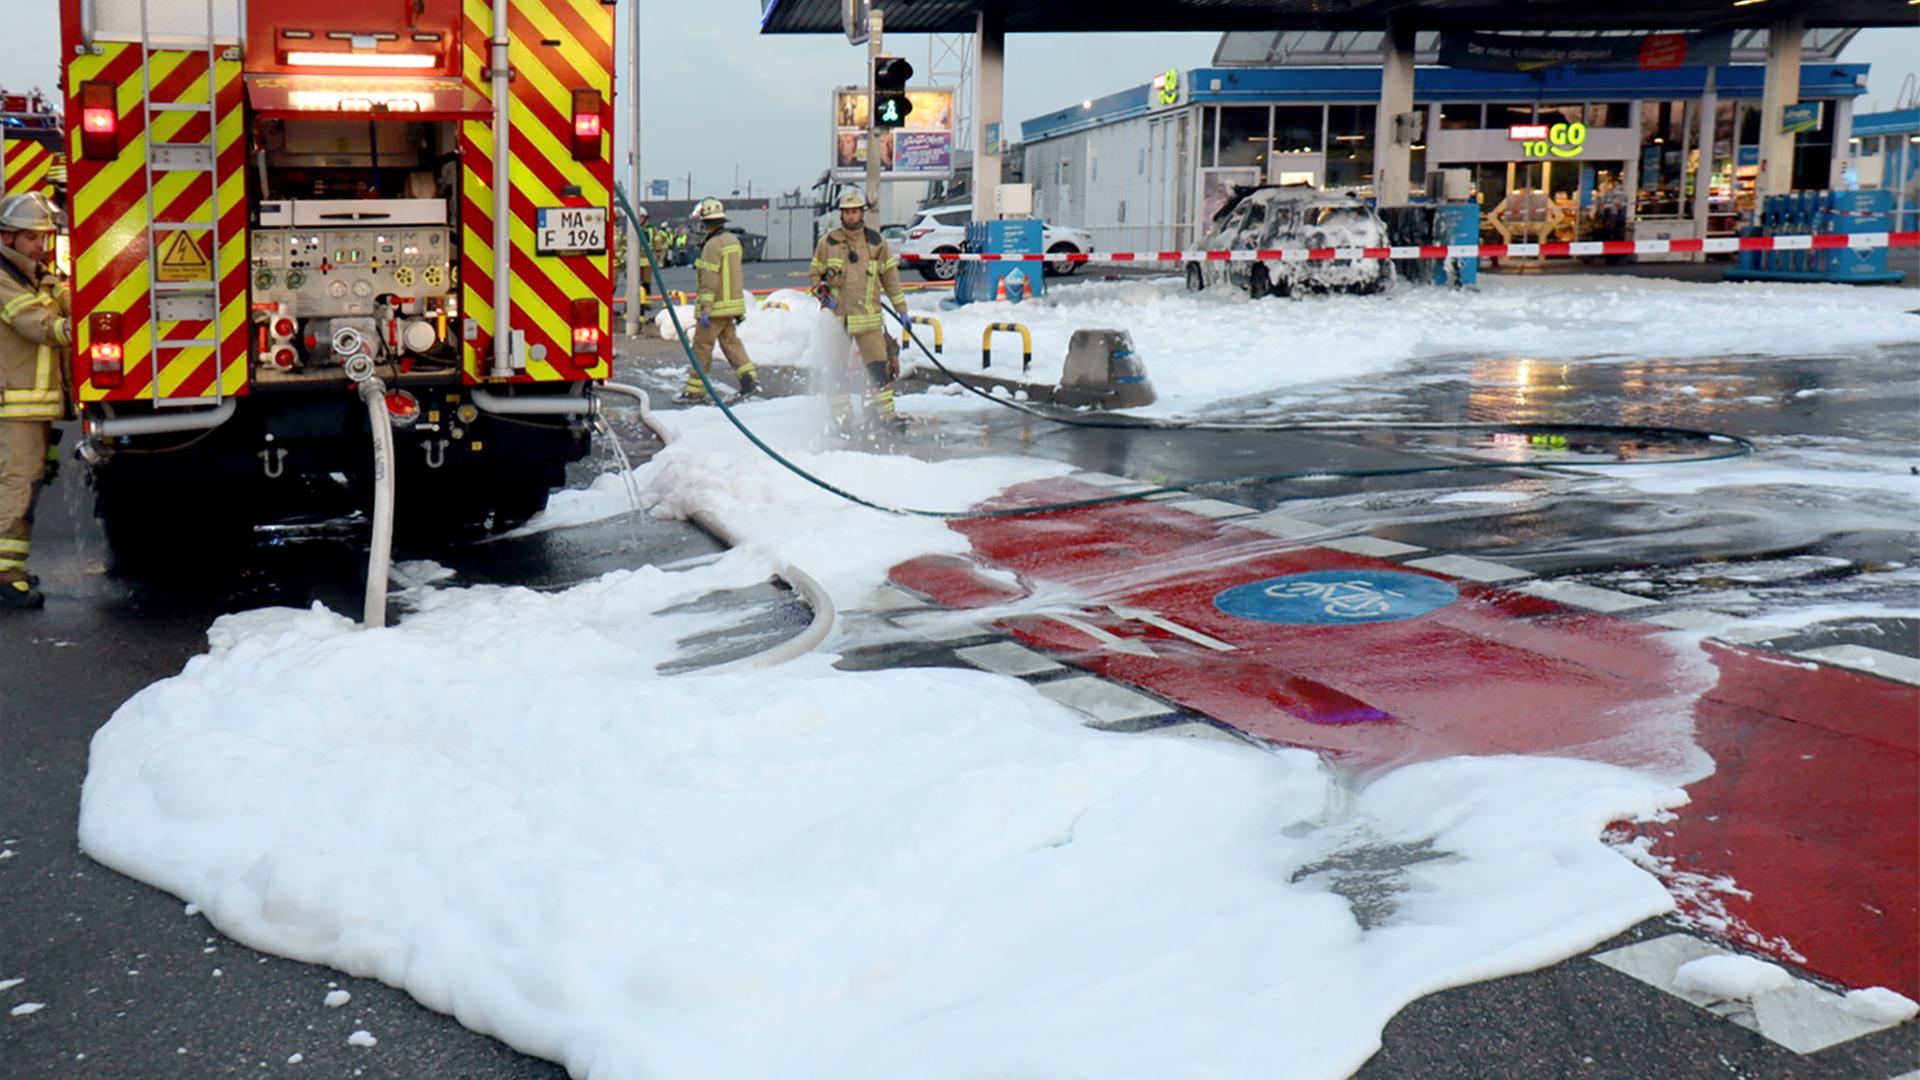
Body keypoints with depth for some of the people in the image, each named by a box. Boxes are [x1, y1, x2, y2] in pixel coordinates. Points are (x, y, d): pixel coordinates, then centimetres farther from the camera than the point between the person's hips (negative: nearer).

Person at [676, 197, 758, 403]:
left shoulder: (713, 244, -17)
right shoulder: (733, 240, 11)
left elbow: (710, 279, -20)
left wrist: (705, 307, -20)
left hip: (717, 306, -9)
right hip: (733, 302, 9)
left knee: (702, 344, -1)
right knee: (730, 340, 14)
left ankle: (695, 389, 4)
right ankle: (749, 379, 6)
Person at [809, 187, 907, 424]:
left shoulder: (876, 242, 5)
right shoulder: (828, 242, 3)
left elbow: (890, 276, 12)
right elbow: (814, 273, 14)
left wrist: (901, 308, 12)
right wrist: (821, 292, -6)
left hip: (867, 315, -1)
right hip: (836, 315, 1)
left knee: (879, 365, -9)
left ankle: (886, 410, -2)